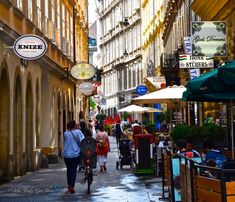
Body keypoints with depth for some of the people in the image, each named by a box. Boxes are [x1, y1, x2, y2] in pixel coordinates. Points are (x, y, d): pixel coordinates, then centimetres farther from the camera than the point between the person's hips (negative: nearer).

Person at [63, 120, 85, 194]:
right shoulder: (78, 132, -5)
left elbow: (64, 143, 12)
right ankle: (72, 187, -9)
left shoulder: (65, 133, 4)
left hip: (66, 154, 3)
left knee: (69, 170, 16)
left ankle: (69, 186, 22)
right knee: (73, 170, 0)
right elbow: (82, 141, -15)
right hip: (75, 154, -3)